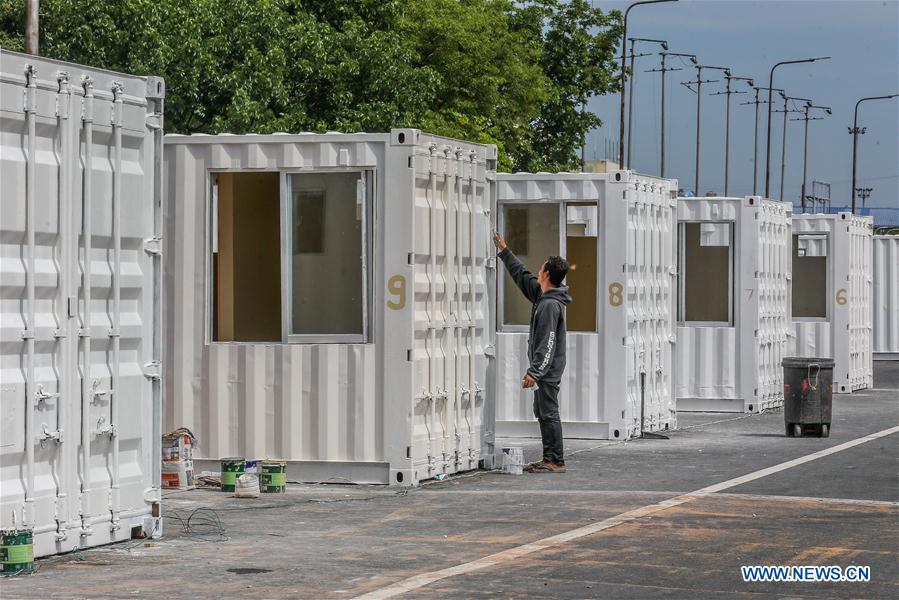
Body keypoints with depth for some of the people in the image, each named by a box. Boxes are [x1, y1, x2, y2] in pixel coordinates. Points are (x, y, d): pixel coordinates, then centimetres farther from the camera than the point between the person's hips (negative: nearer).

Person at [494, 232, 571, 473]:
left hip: (548, 369, -10)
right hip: (546, 369, 10)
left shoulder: (550, 305, -19)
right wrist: (504, 251, 30)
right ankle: (549, 459, 17)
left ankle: (556, 461, -8)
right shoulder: (543, 296, 11)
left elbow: (547, 343, -23)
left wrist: (534, 371, -25)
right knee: (542, 413, 13)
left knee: (549, 413, -9)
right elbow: (522, 275, 26)